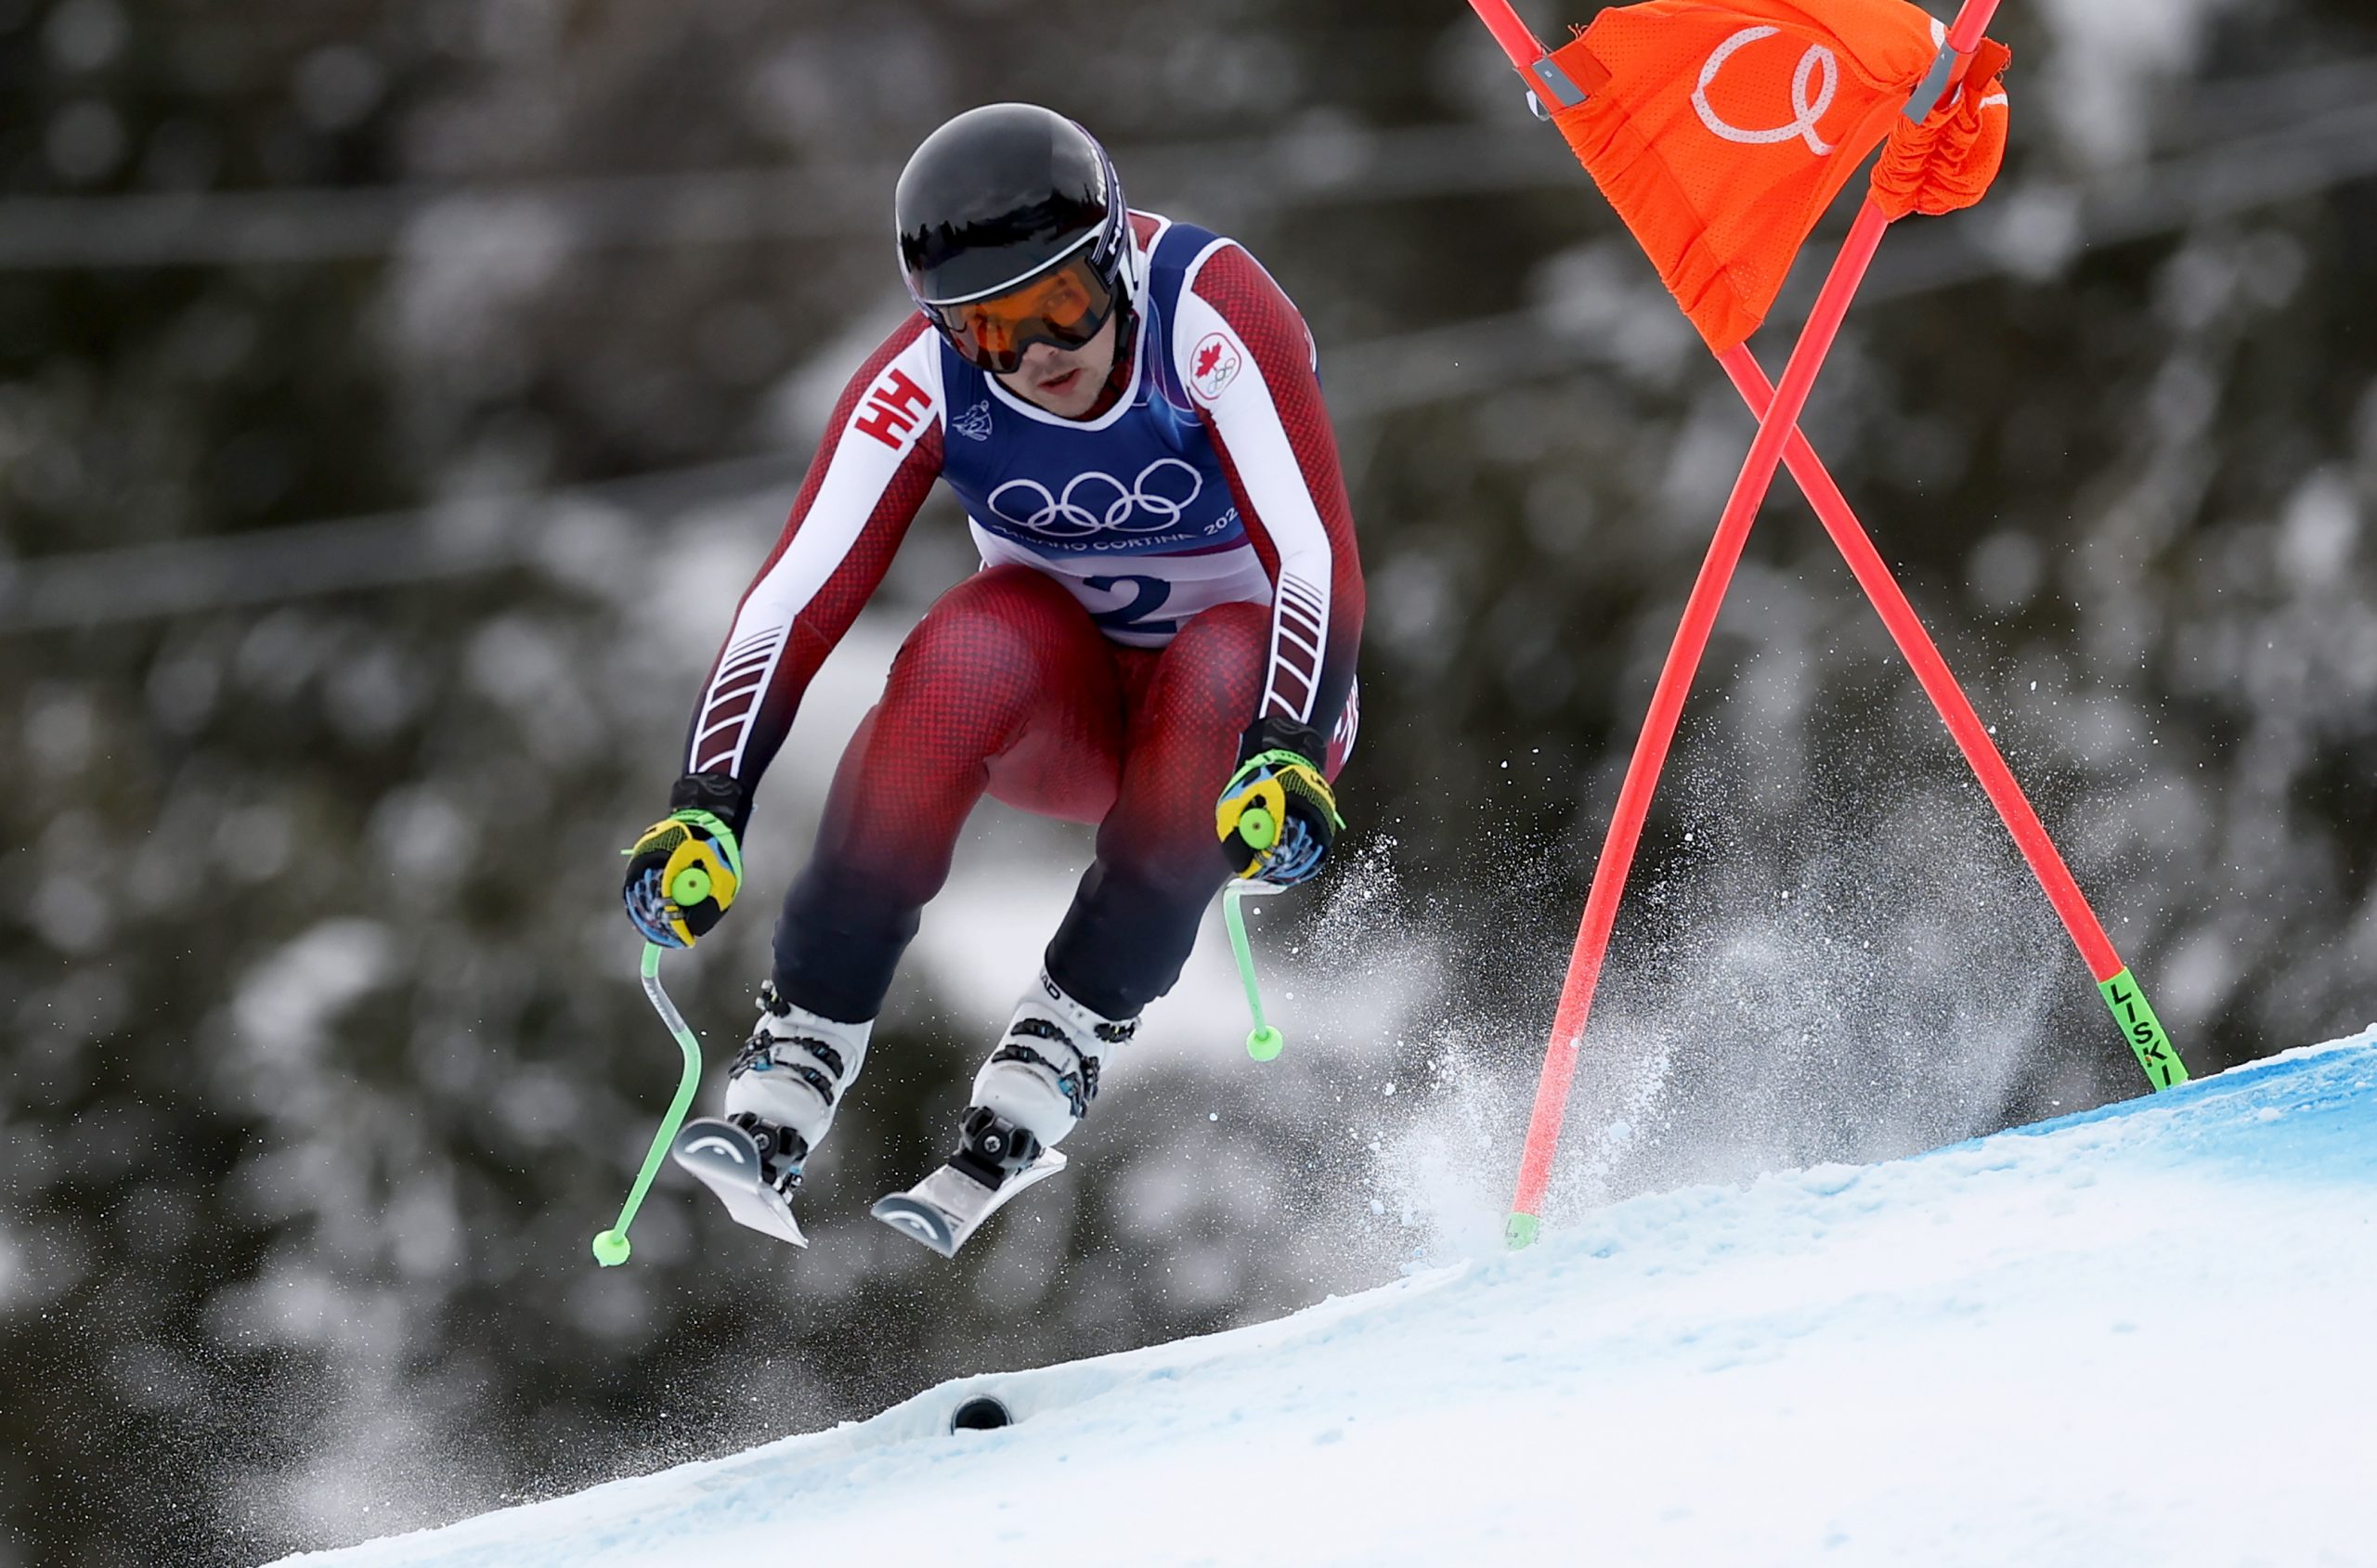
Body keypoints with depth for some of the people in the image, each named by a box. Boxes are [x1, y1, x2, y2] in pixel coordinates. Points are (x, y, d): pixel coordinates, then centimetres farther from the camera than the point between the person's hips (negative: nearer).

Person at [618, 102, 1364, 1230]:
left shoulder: (1209, 318, -27)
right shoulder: (926, 380, -19)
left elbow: (1319, 564, -34)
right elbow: (796, 598, -22)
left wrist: (1284, 754, -51)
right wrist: (706, 804, -35)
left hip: (1248, 687, -2)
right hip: (1060, 701, 2)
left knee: (1218, 674, -37)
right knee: (969, 650, -33)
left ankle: (1069, 1035, -25)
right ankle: (806, 1041, -25)